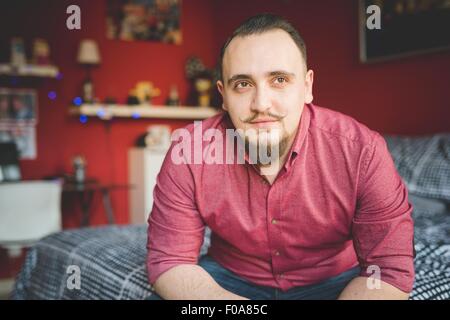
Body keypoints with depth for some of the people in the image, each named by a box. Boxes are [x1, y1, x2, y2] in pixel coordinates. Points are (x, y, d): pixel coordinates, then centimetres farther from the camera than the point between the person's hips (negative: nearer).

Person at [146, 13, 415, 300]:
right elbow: (168, 260, -15)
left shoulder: (362, 151, -21)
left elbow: (390, 270, -18)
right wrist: (226, 299, -33)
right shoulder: (188, 154, -18)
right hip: (228, 281, 1)